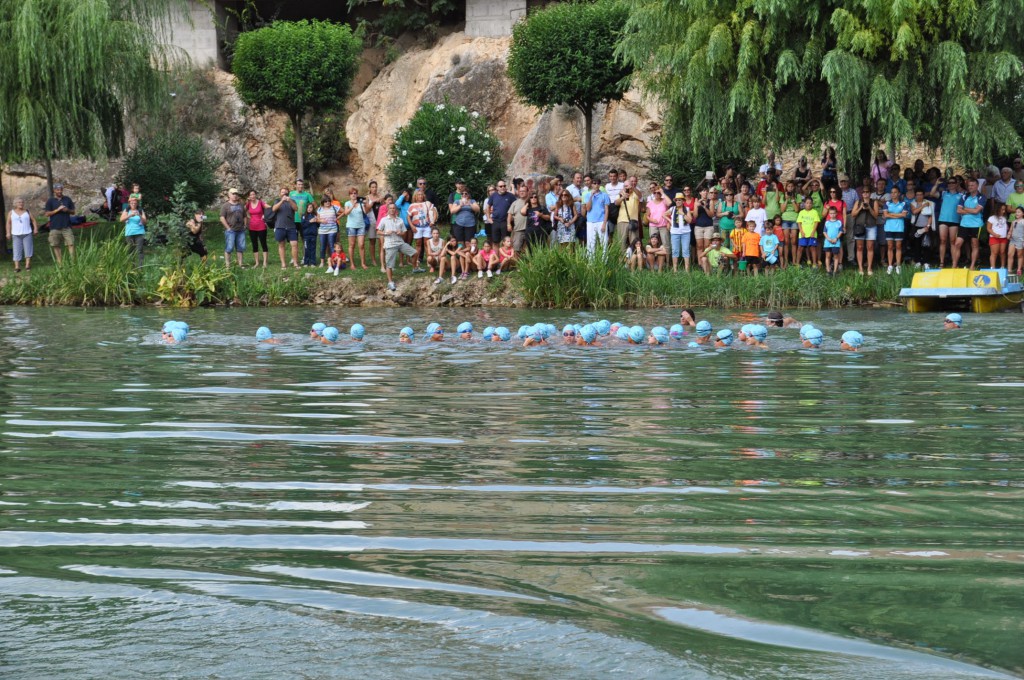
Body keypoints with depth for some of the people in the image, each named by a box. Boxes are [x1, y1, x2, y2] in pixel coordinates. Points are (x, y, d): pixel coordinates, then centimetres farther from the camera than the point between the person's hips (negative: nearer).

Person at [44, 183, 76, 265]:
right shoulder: (50, 201, 4)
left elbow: (73, 212, 14)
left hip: (66, 226, 1)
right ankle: (60, 263, 8)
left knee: (71, 244, -9)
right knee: (56, 246, 1)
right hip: (55, 227, -1)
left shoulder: (67, 199, 10)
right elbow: (47, 214, -2)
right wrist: (58, 210, -12)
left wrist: (67, 210, -8)